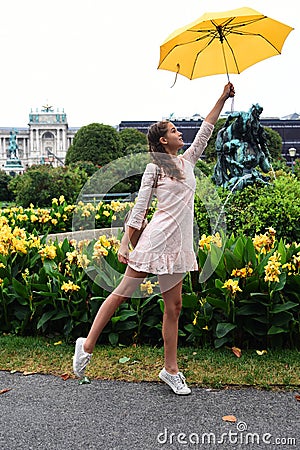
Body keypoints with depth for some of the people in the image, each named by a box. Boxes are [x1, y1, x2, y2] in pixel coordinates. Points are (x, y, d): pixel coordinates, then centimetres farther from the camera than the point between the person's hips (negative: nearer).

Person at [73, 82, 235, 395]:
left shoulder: (187, 161, 16)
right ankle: (87, 345, 14)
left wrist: (222, 98, 21)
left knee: (173, 307, 8)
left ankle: (170, 369, 17)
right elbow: (138, 208, -4)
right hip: (156, 238, -6)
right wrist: (124, 243, -9)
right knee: (122, 293, -1)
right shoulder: (154, 168, 0)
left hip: (178, 245, 6)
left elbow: (206, 130, 22)